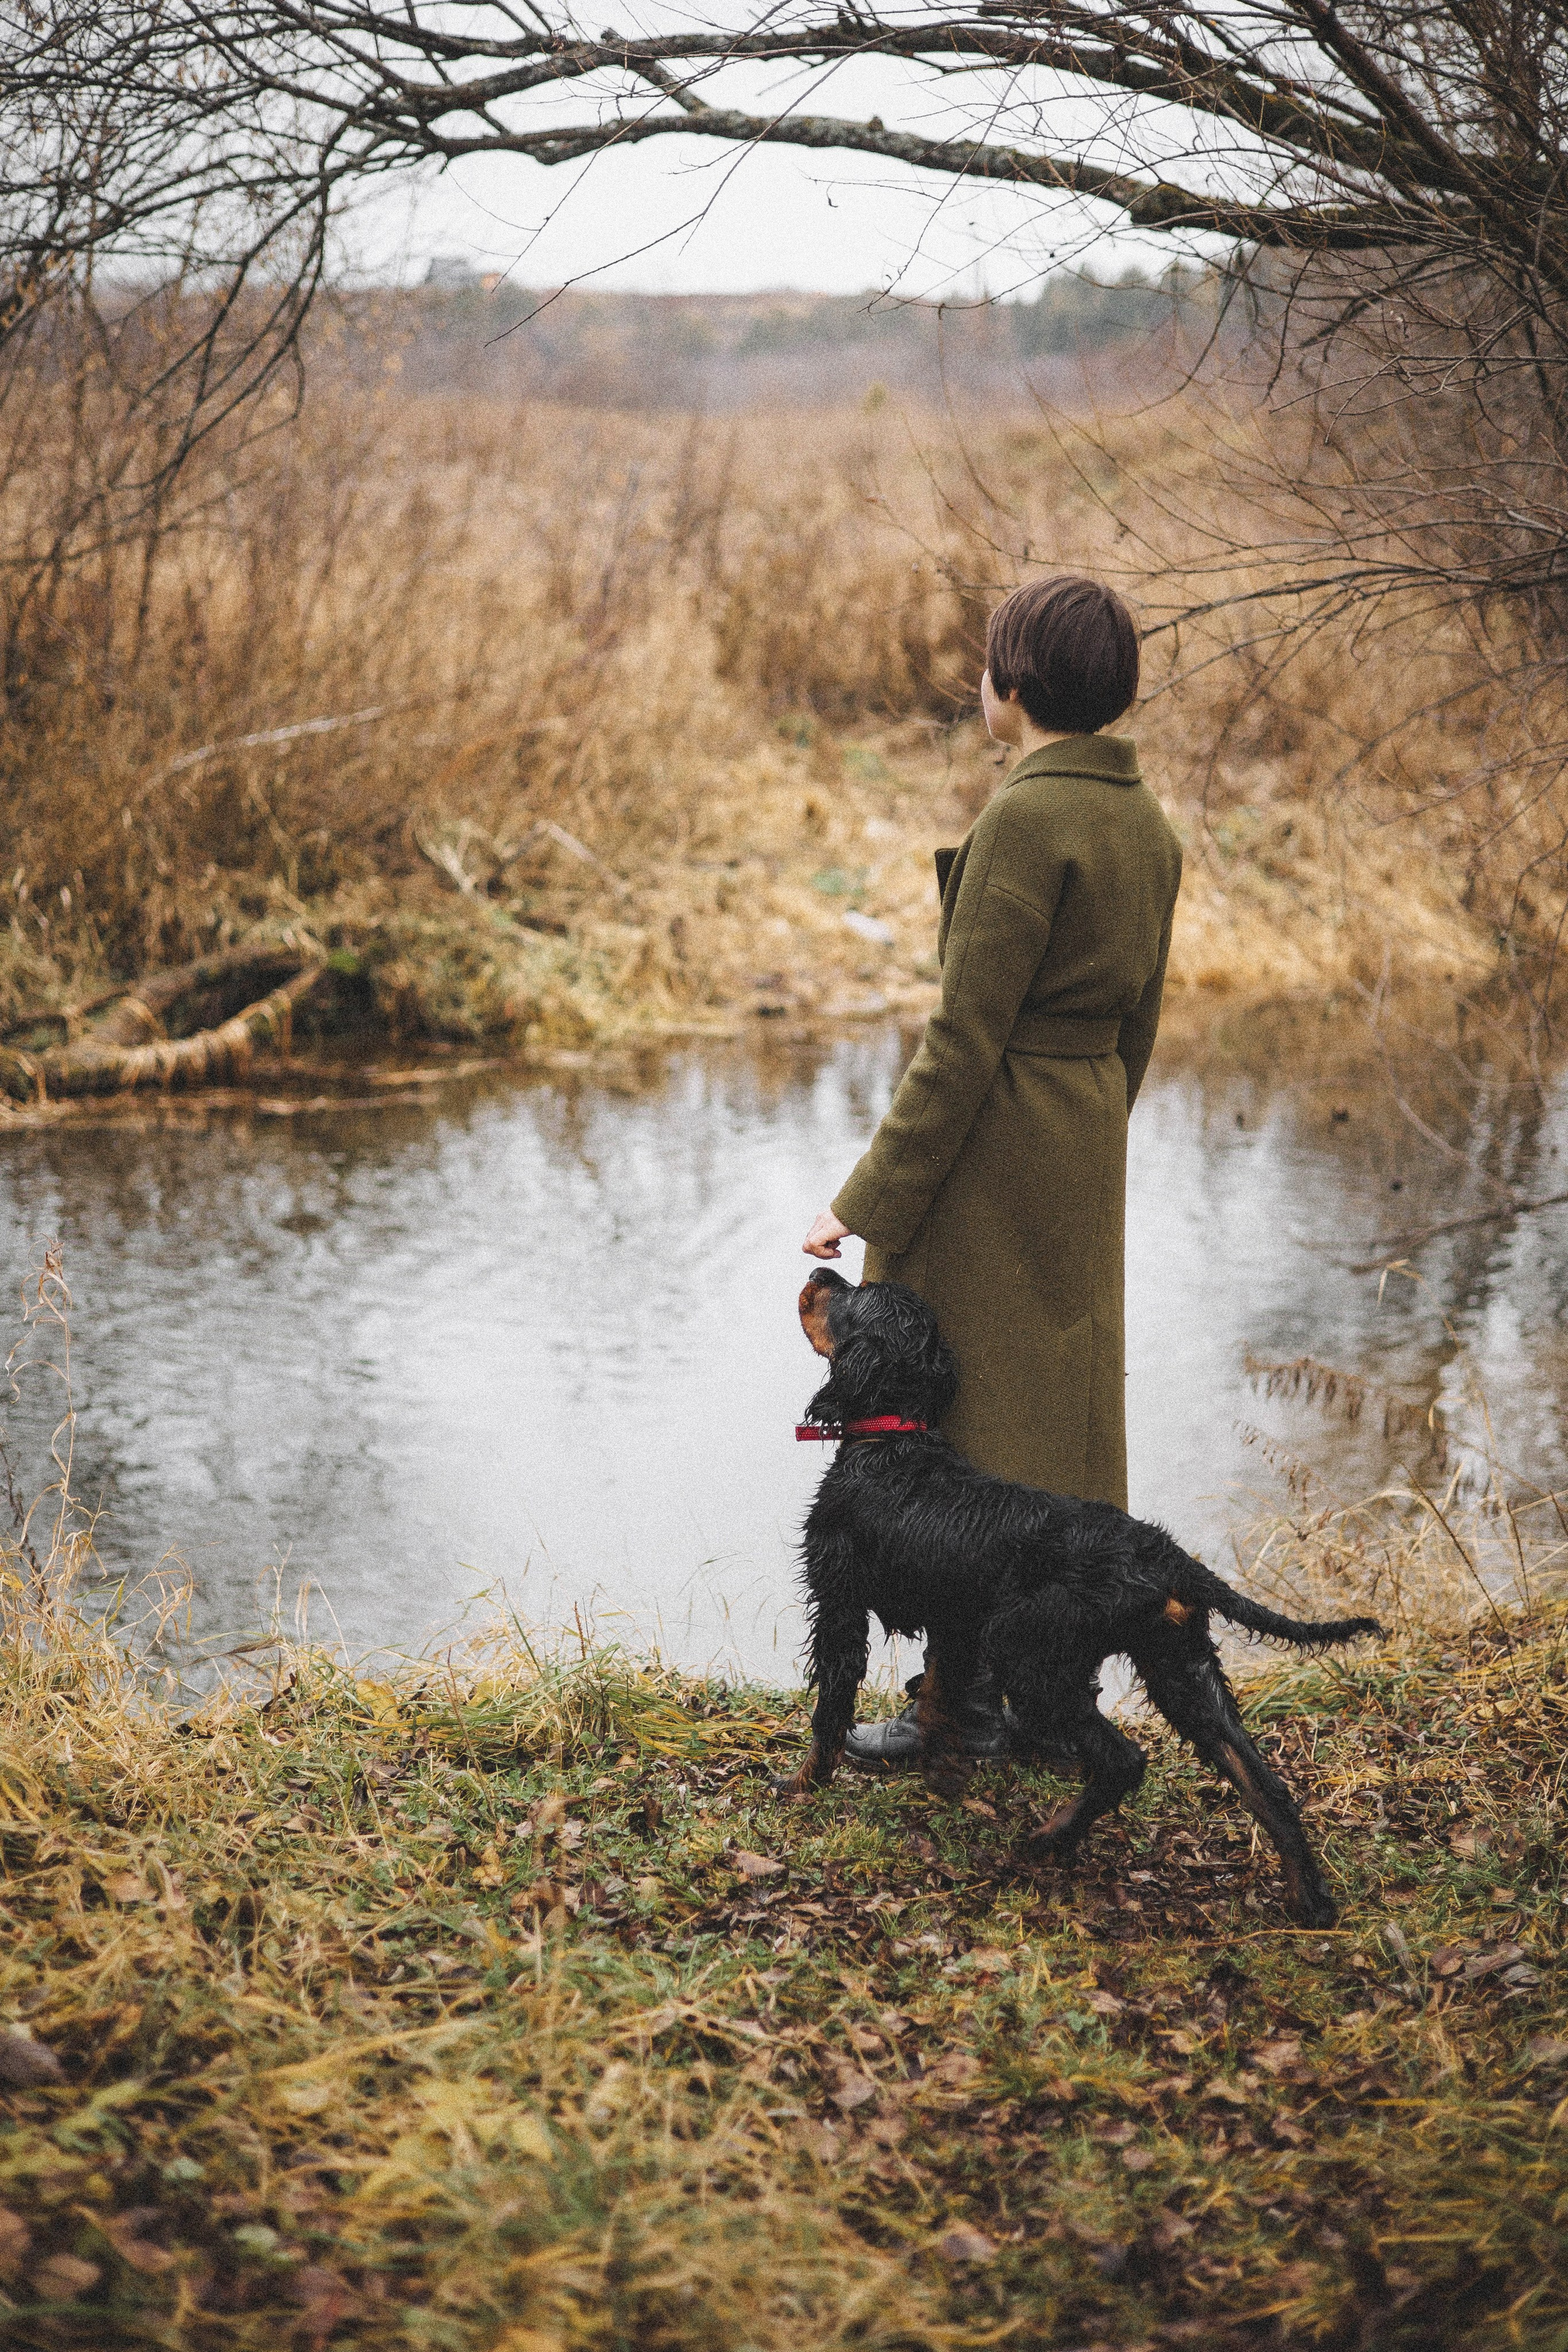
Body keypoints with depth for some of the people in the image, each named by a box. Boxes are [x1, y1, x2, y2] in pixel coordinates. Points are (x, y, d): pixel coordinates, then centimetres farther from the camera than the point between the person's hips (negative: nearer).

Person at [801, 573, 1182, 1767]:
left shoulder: (1026, 819, -19)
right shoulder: (1148, 820, 7)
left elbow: (965, 1040, -20)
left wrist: (867, 1205, -16)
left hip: (988, 1151, -9)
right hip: (1088, 1152, 9)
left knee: (957, 1430, 3)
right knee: (1063, 1412, 16)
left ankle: (969, 1697, 12)